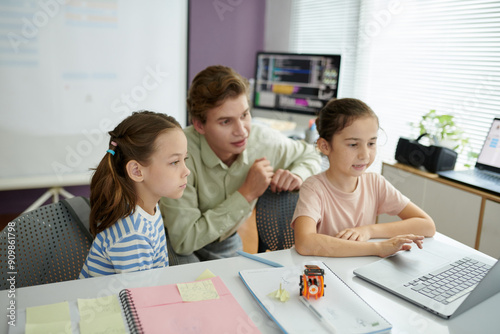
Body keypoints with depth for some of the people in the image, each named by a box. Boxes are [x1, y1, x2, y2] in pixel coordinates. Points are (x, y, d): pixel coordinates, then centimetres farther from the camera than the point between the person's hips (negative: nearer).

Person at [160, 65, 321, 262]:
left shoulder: (263, 139, -16)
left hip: (226, 242, 5)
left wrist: (297, 176, -18)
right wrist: (246, 194, -30)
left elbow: (310, 155, 6)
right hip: (176, 247, -4)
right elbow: (183, 241, -30)